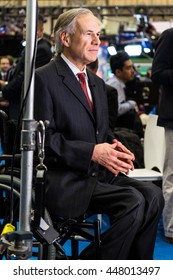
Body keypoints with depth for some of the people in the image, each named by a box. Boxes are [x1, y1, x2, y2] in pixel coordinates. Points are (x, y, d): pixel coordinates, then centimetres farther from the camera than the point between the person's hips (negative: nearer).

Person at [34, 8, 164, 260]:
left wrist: (114, 147, 1)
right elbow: (44, 139, -14)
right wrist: (92, 152, -21)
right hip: (62, 180, -8)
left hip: (98, 173, 8)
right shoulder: (44, 78, -7)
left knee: (152, 195, -16)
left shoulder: (97, 83, 20)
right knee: (133, 201, -25)